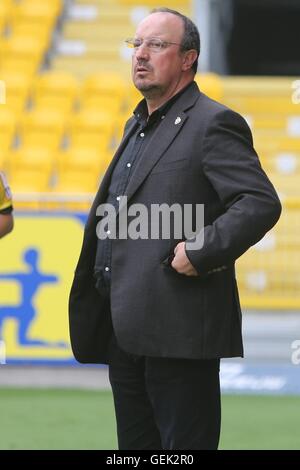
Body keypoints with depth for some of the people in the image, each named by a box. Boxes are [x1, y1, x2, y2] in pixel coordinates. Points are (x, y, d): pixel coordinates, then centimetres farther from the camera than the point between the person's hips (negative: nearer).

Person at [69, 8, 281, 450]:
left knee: (184, 444, -6)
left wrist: (200, 252, -22)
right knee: (135, 445, 12)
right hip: (125, 329, 9)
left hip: (178, 328, -9)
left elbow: (261, 203, -18)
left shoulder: (213, 124, -9)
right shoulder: (137, 126, 20)